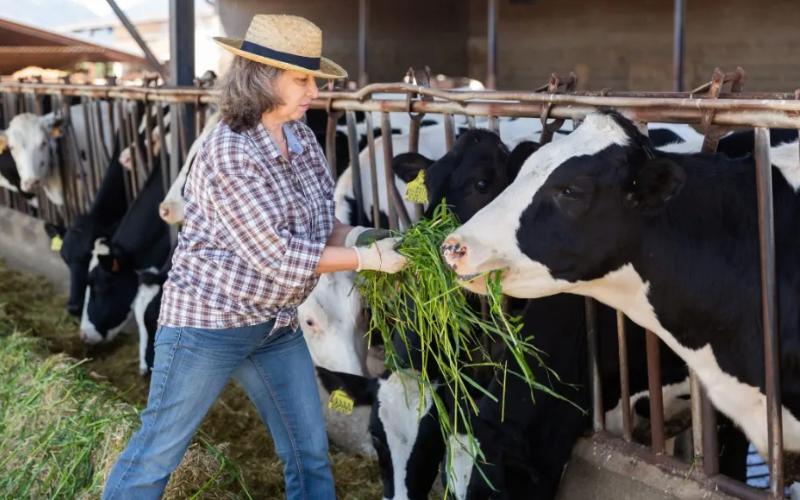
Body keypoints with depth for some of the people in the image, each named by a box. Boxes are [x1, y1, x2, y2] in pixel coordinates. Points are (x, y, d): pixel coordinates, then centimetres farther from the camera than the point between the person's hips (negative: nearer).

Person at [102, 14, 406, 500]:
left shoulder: (304, 139, 1)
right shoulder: (227, 152, -22)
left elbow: (317, 223, 9)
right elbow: (278, 254, -24)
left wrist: (356, 235, -12)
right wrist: (367, 259, -19)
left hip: (278, 325, 7)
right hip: (207, 320, -7)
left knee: (311, 452, 14)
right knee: (158, 453, 7)